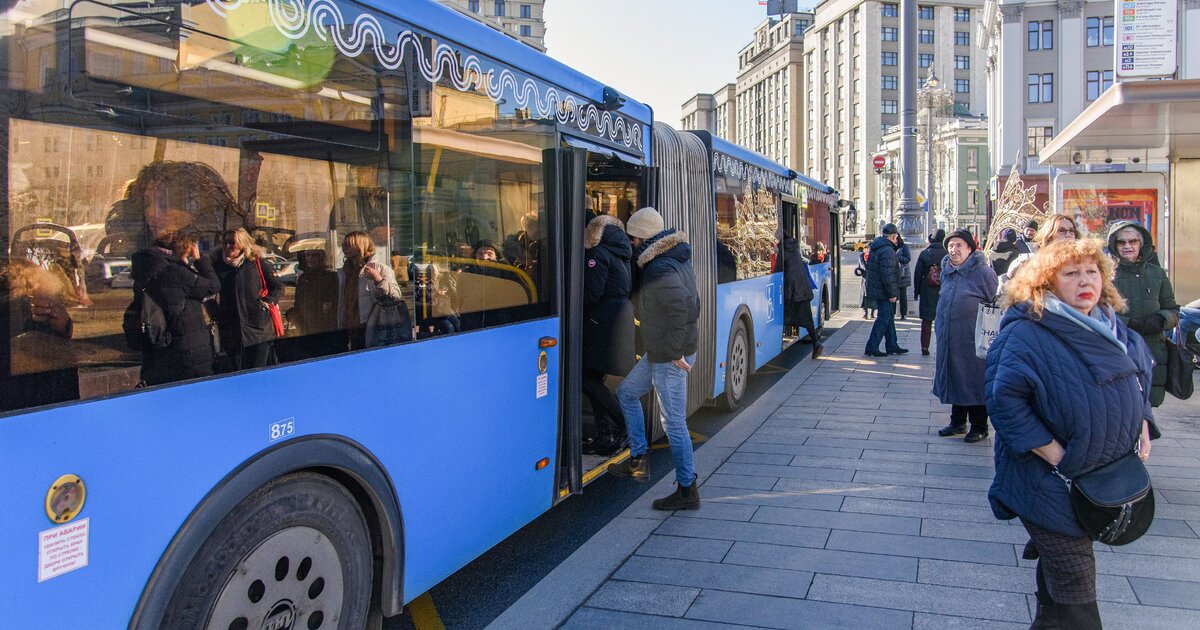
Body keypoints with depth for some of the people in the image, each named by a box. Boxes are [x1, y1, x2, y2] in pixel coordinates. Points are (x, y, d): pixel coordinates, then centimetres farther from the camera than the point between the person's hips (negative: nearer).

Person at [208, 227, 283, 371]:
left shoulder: (257, 263, 2)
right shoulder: (218, 265, 9)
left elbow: (278, 287, 7)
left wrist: (267, 302, -6)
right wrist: (215, 313, 6)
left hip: (258, 329, -2)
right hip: (231, 331, 3)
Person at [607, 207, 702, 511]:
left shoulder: (661, 270, -21)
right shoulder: (672, 259, 10)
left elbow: (685, 307, -31)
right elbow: (690, 304, 16)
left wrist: (675, 351, -24)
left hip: (670, 358, -11)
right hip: (659, 352, 11)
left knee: (673, 422, -2)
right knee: (627, 392, 21)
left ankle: (687, 491, 9)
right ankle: (638, 459, 28)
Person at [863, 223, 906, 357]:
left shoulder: (875, 248, 12)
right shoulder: (888, 251, -20)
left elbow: (870, 269, 21)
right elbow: (888, 274, -25)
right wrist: (892, 293, -21)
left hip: (876, 289, 10)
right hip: (883, 292, -10)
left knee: (889, 317, 17)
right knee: (884, 319, -4)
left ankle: (892, 346, 24)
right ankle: (872, 347, -2)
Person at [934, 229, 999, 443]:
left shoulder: (983, 272, -10)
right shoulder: (946, 271, 10)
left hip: (972, 341, -7)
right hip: (949, 340, 7)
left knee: (975, 383, 2)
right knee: (954, 380, 15)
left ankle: (979, 427, 14)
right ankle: (957, 422, 29)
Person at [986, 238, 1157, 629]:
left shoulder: (1111, 329, 7)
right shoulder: (1026, 335, -20)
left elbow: (1139, 380, 21)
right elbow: (1003, 397, -27)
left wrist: (1142, 426, 5)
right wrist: (1051, 452, -26)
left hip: (1107, 476, 8)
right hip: (1052, 480, -7)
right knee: (1073, 584, -2)